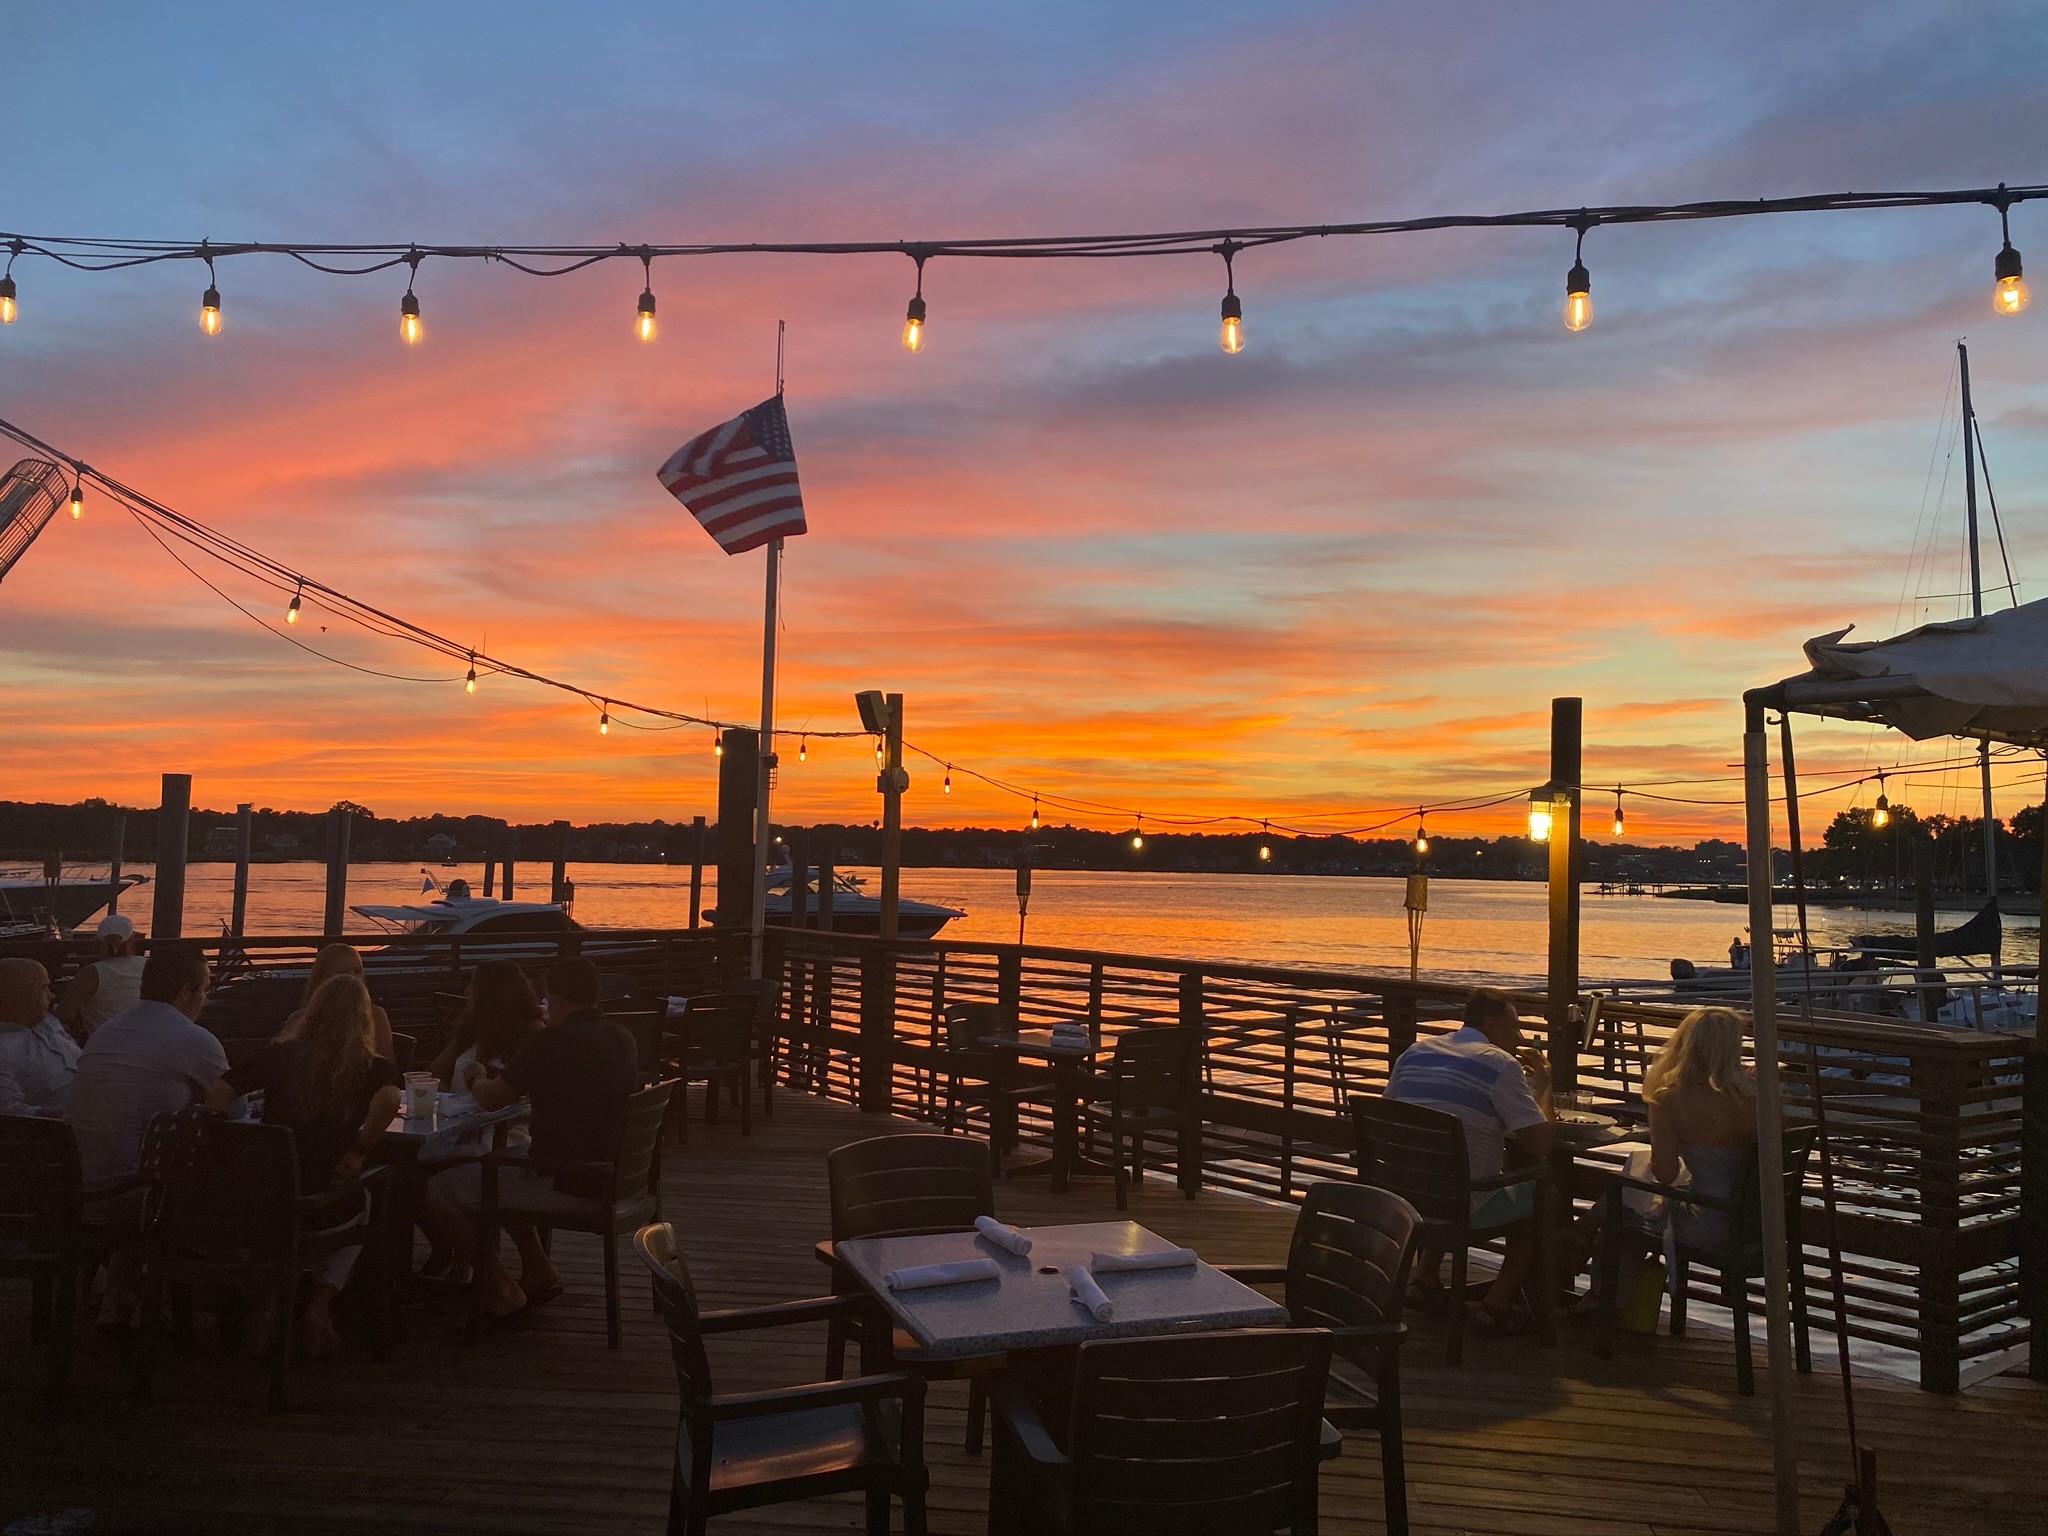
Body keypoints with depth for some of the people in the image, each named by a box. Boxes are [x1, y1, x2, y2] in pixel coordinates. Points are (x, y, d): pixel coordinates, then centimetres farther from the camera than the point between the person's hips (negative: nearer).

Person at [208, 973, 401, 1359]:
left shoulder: (281, 1055, 2)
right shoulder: (372, 1067, -6)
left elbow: (218, 1095, -5)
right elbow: (389, 1099, -27)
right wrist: (359, 1150, -15)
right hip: (327, 1210, -2)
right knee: (360, 1207, 35)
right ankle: (320, 1305, 15)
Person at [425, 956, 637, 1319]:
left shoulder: (552, 1043, -19)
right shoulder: (622, 1037, 3)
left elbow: (489, 1099, -9)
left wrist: (479, 1079, 14)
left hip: (568, 1186, -9)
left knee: (441, 1188, 3)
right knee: (496, 1163, 31)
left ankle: (499, 1291, 11)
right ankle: (538, 1271, 29)